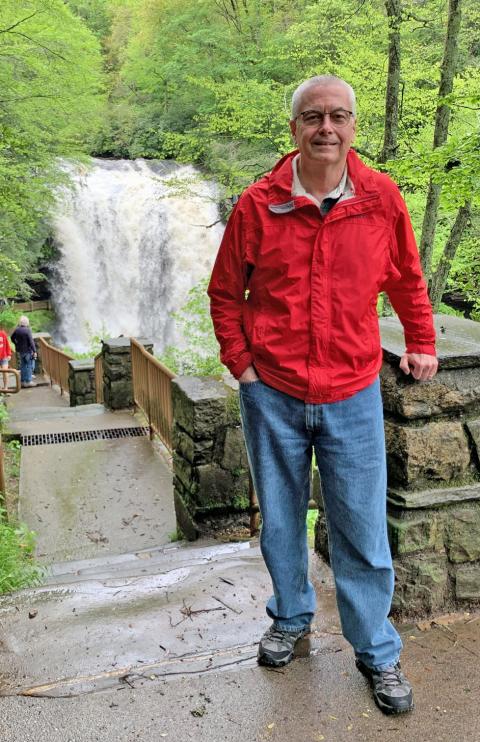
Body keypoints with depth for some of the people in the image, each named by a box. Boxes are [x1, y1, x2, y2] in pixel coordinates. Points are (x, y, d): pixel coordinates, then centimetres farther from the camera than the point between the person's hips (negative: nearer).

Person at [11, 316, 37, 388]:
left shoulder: (16, 330, -1)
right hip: (28, 350, -6)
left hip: (20, 350, 6)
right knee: (29, 365, 2)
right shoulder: (27, 330, -19)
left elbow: (12, 337, 13)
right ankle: (28, 381, 4)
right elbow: (31, 341, -19)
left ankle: (23, 381, 21)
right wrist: (34, 351, -15)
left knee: (23, 365, 15)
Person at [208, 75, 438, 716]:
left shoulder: (381, 198, -3)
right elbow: (225, 293, 5)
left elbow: (406, 280, 12)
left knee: (362, 530, 6)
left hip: (352, 396, 0)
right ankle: (291, 618, 40)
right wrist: (240, 364, 0)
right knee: (281, 519, 16)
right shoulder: (257, 205, -5)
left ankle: (377, 652, 26)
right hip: (272, 396, 1)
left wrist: (421, 344, 11)